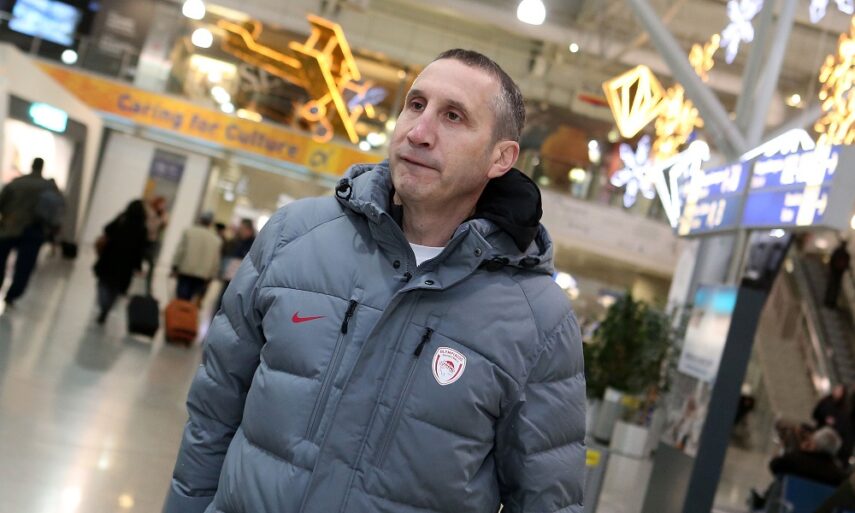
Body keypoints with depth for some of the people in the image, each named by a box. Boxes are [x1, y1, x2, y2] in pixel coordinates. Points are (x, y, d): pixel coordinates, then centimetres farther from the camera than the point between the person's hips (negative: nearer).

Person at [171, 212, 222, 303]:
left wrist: (175, 267, 2)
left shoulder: (189, 231, -1)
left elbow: (180, 250, -3)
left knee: (181, 298, -1)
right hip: (203, 274, 2)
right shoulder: (216, 240, 4)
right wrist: (211, 276, 12)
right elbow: (216, 261, 5)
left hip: (186, 271, -2)